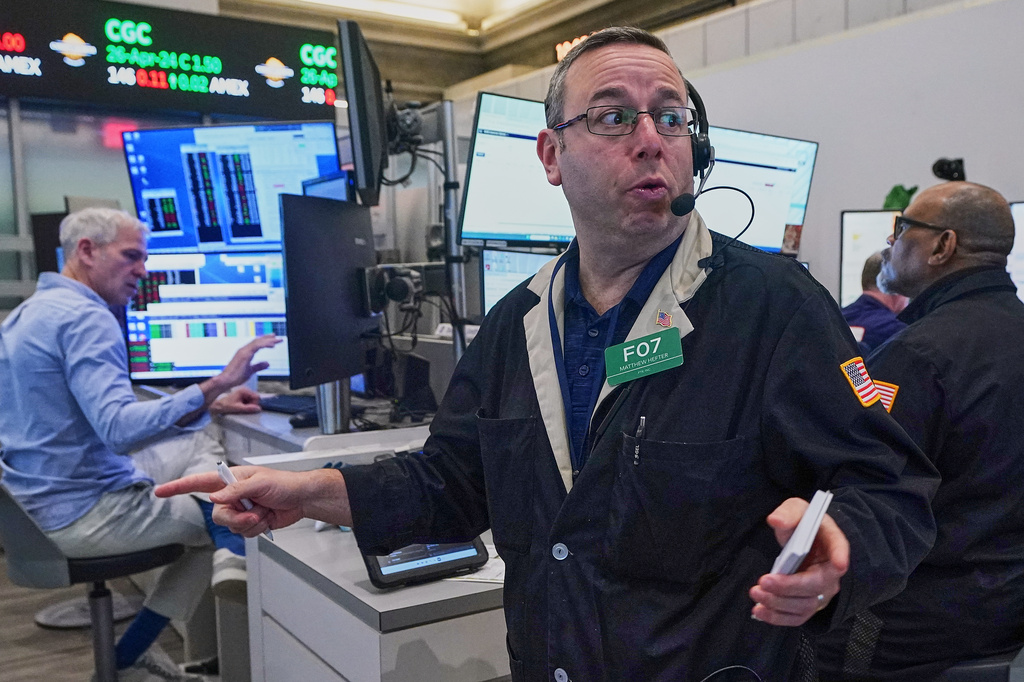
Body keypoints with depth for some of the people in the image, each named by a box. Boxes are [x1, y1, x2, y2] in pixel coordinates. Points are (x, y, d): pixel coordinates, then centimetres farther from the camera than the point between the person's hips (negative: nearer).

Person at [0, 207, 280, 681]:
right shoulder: (84, 317, -19)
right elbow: (119, 427, -33)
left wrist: (206, 404, 13)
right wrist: (214, 388, -38)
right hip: (80, 514, -10)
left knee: (202, 444, 14)